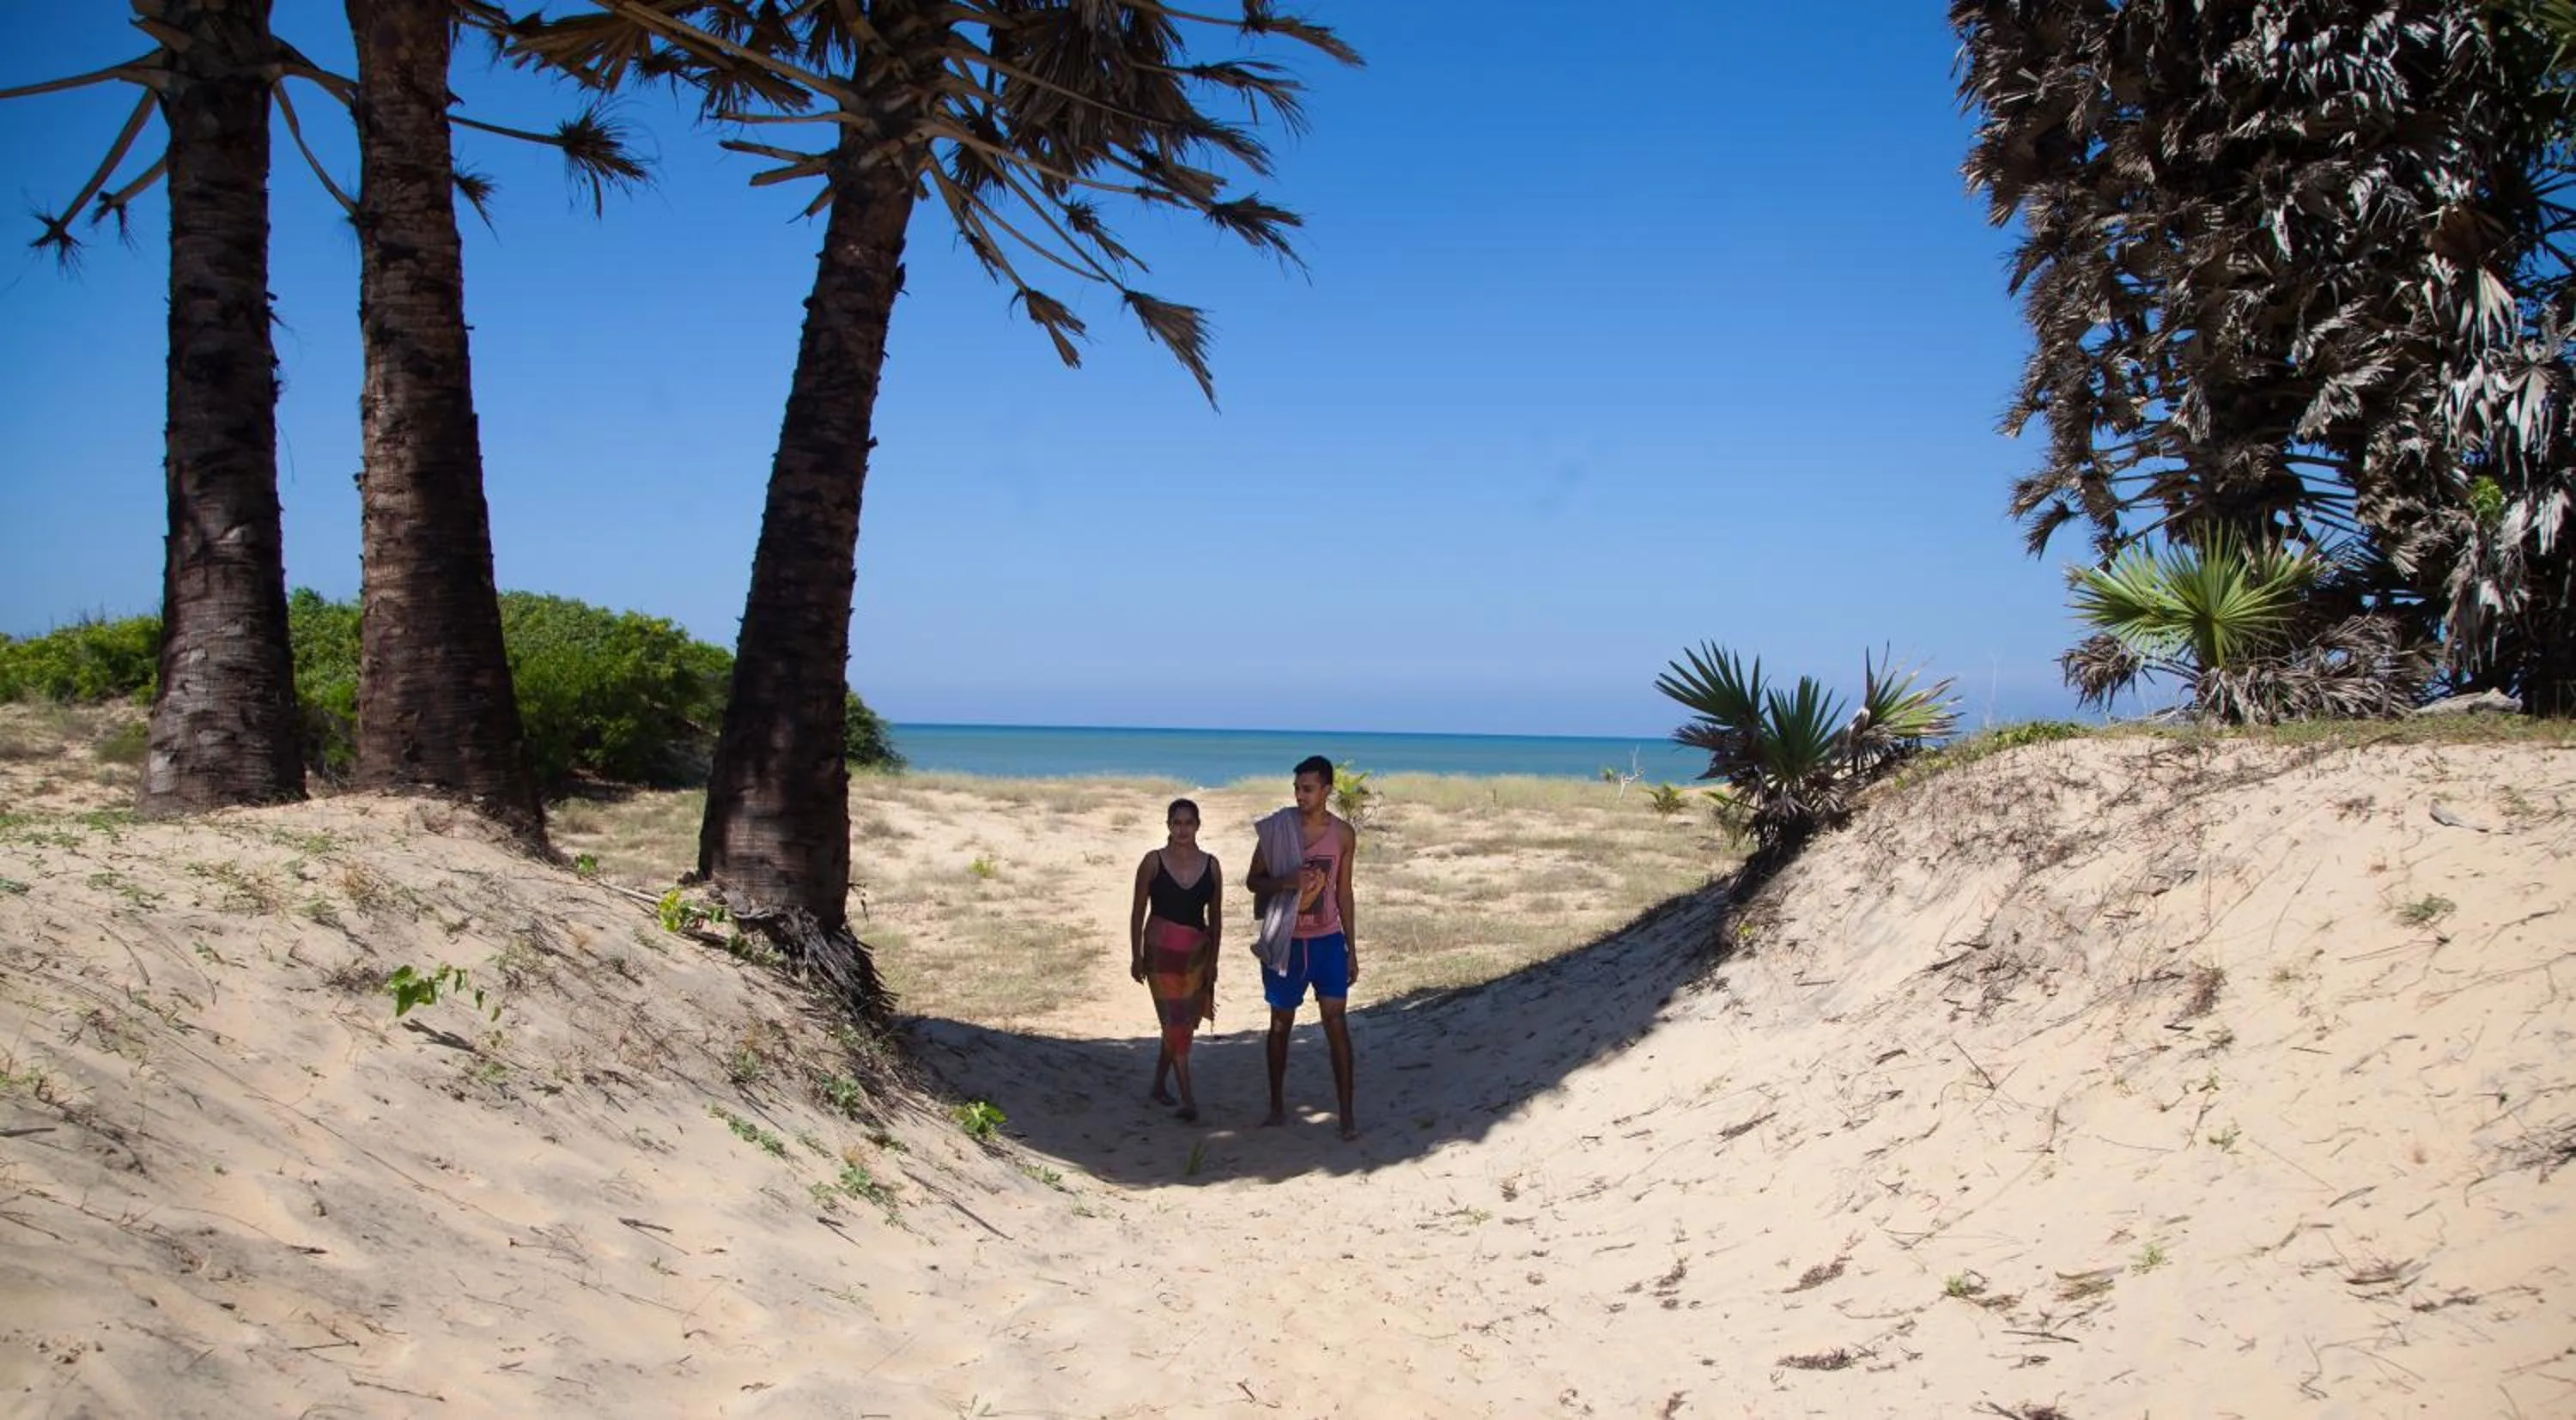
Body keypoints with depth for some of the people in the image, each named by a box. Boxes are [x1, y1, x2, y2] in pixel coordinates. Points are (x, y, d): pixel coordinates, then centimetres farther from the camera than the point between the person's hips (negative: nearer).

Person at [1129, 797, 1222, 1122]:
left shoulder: (1211, 865, 4)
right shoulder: (1153, 862, -3)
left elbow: (1215, 916, 9)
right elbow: (1138, 912, 1)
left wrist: (1213, 960, 6)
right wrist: (1136, 956, -2)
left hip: (1196, 952, 3)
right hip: (1161, 949, -3)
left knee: (1181, 1023, 8)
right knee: (1175, 1022, -7)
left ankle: (1159, 1086, 25)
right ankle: (1188, 1098, -6)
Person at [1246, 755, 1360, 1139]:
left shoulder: (1344, 834, 0)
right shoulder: (1277, 828, -6)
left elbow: (1344, 893, 7)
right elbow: (1252, 881, 0)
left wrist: (1352, 950, 7)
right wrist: (1286, 881, -21)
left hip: (1327, 940, 1)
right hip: (1285, 941, -1)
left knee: (1336, 1024, -5)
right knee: (1281, 1024, 10)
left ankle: (1347, 1113, -1)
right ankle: (1277, 1107, 23)